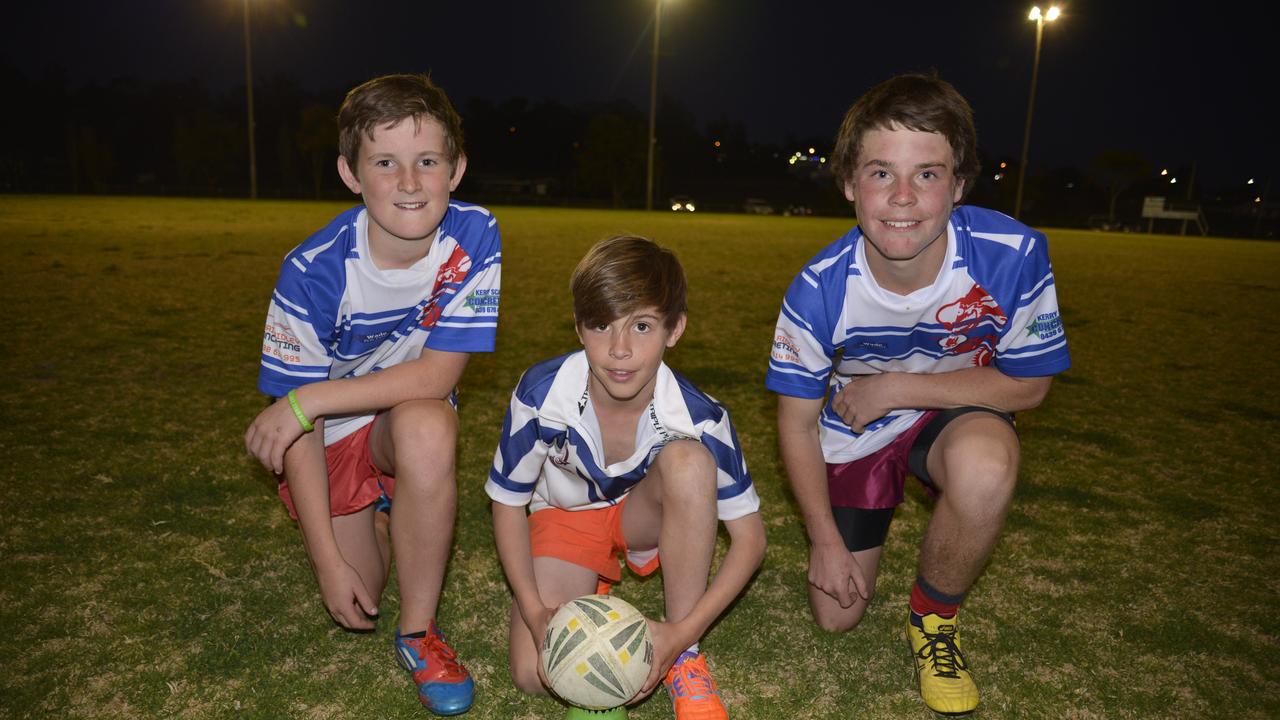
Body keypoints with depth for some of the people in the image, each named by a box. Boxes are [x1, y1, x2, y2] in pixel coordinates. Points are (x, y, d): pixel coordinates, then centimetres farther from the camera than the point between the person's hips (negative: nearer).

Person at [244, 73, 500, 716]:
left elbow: (437, 375, -23)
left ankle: (419, 631, -15)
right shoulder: (314, 272, -25)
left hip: (411, 417, 0)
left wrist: (308, 400, -28)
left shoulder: (473, 237, -23)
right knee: (355, 605, -3)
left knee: (425, 428, -36)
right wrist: (330, 561, -20)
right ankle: (375, 514, 34)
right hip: (330, 438, 0)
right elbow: (296, 421, -19)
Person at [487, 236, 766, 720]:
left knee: (688, 460, -35)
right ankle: (589, 592, 15)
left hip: (646, 515, 0)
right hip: (565, 514, 0)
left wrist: (683, 633, -32)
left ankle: (686, 658, -18)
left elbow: (749, 537, -20)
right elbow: (508, 503, -13)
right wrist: (535, 612, -25)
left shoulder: (698, 417, -29)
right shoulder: (540, 394, -28)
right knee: (536, 676, -21)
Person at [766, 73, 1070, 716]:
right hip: (855, 431, 1)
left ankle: (933, 617, -6)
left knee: (985, 464, -38)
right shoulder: (819, 289, -26)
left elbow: (1027, 386, -14)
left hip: (958, 411, 0)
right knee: (837, 615, 5)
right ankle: (865, 525, 40)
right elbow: (797, 422, -13)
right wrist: (827, 541, -11)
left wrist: (895, 387, -23)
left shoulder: (1013, 255, -28)